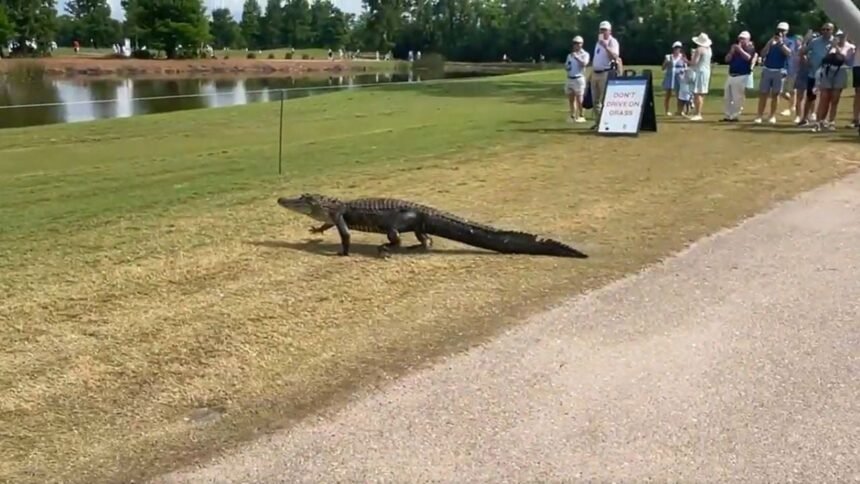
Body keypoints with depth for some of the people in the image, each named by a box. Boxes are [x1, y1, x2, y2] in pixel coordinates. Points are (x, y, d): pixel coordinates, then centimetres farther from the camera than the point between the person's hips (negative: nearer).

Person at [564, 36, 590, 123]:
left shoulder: (585, 54, 0)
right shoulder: (570, 55, 18)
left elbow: (584, 64, -17)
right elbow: (566, 66, 21)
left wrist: (576, 57, -16)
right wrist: (567, 66, -1)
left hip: (579, 79, -6)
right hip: (570, 79, 6)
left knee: (579, 99, -8)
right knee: (571, 99, 8)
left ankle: (581, 116, -2)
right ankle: (572, 116, 15)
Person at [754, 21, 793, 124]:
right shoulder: (771, 41, 11)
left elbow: (789, 53, -15)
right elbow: (763, 54, -1)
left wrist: (781, 42, -18)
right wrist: (770, 42, -10)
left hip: (780, 71, -2)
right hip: (767, 70, 2)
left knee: (775, 94, 3)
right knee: (763, 94, 0)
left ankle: (772, 116, 9)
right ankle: (759, 116, 0)